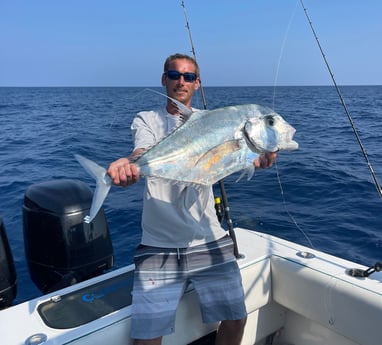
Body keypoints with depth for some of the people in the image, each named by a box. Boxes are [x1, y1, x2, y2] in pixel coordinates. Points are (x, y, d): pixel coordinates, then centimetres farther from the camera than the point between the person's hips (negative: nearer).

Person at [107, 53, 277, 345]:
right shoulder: (147, 120, 6)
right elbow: (144, 153, -16)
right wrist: (128, 163, -41)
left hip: (208, 241, 2)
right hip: (159, 246, -1)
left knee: (235, 320, 5)